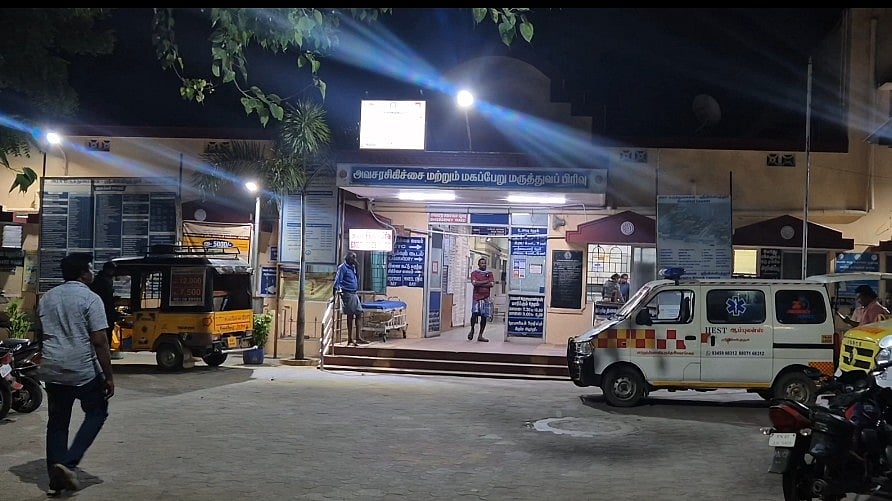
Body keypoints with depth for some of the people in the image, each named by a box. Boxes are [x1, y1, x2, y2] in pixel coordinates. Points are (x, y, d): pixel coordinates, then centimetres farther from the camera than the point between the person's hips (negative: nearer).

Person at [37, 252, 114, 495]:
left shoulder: (47, 298, 10)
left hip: (52, 371, 6)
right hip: (83, 370, -6)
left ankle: (55, 478, 14)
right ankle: (68, 463, -1)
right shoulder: (90, 298, -11)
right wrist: (109, 377, -10)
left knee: (57, 421, 14)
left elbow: (42, 336, 19)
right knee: (97, 413, 12)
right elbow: (99, 341, -15)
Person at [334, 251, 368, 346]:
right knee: (350, 316, -3)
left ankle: (358, 337, 6)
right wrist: (338, 290, -21)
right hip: (347, 294, -8)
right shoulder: (343, 267, -8)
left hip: (354, 294, 8)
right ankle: (350, 339, 3)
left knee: (359, 314, 4)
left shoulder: (353, 268, 17)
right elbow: (337, 281, -12)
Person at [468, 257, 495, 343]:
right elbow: (474, 283, -11)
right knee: (474, 313, -18)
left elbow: (492, 284, -2)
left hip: (486, 298, 3)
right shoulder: (474, 273, 6)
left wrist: (479, 284, -6)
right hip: (476, 297, -3)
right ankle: (472, 330, 9)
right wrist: (486, 282, -6)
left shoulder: (489, 273, 13)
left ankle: (480, 335, 10)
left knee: (484, 317, 2)